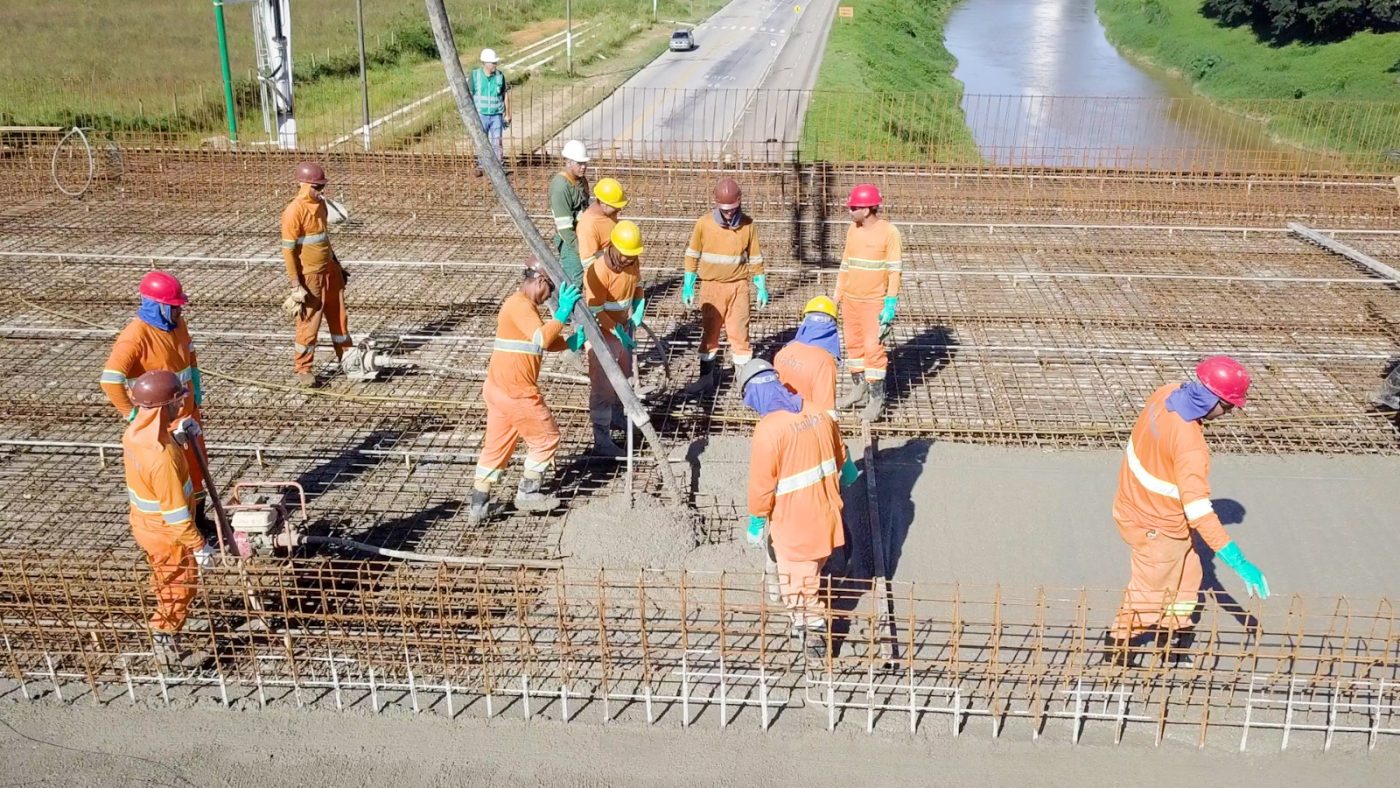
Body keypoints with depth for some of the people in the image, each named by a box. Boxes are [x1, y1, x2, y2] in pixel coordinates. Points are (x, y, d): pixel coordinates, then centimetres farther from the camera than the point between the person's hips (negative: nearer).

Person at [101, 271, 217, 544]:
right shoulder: (135, 336, -25)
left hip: (188, 413, 8)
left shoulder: (178, 323, 0)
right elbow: (110, 380, -29)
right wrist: (134, 415, -22)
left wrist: (197, 396, 14)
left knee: (196, 467, 21)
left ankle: (198, 519, 40)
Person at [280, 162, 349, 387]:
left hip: (330, 270, 8)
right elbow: (288, 249, -17)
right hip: (310, 275, -7)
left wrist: (336, 263, 21)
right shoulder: (294, 211, -18)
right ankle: (302, 369, 14)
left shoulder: (320, 203, 6)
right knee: (309, 322, 1)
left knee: (339, 316, 15)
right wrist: (296, 285, -19)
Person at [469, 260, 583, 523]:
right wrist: (562, 314, -23)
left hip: (500, 389, 10)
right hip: (516, 393, -10)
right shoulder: (520, 305, -15)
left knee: (496, 445, 14)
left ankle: (479, 505, 16)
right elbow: (541, 338, -30)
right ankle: (528, 494, 17)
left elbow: (546, 342, 25)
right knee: (547, 438, 7)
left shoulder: (524, 305, 19)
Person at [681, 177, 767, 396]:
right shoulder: (704, 223, -6)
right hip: (712, 286, 0)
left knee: (739, 332, 2)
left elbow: (755, 259, 4)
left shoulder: (748, 225, -4)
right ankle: (707, 377, 19)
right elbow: (692, 255, 2)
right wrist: (688, 286, 1)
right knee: (709, 332, 8)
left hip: (738, 287, 0)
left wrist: (761, 287, 4)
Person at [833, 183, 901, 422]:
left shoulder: (889, 232, -11)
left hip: (874, 302, -6)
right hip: (850, 299, 6)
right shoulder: (852, 230, 6)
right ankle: (858, 389, 26)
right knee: (853, 344, 13)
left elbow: (894, 270, -10)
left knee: (873, 348, -7)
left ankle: (876, 399, 0)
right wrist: (836, 296, 11)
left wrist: (891, 303, -16)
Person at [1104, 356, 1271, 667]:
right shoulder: (1190, 445, -38)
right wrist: (1240, 564, -36)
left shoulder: (1166, 393, -12)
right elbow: (1200, 513, -38)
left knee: (1187, 577, 25)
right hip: (1157, 528, -8)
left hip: (1135, 502, 9)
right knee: (1148, 596, 15)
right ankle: (1118, 652, 36)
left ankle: (1172, 642, 43)